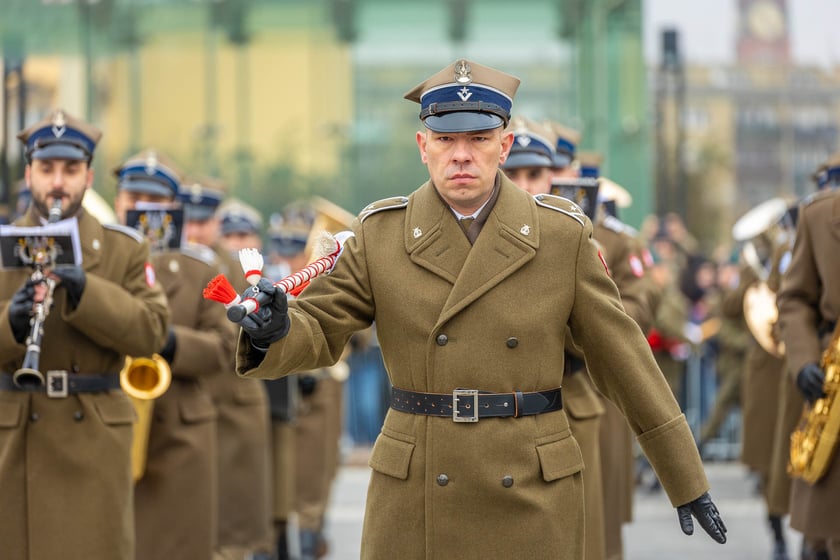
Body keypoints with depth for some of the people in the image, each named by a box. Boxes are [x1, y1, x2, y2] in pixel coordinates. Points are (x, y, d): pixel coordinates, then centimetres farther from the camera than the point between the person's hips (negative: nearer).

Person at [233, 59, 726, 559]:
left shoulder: (562, 233, 0)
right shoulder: (380, 233, 2)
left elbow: (623, 359, 3)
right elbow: (319, 330, 1)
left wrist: (687, 479, 4)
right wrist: (275, 331, -24)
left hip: (533, 499, 0)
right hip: (417, 505, 1)